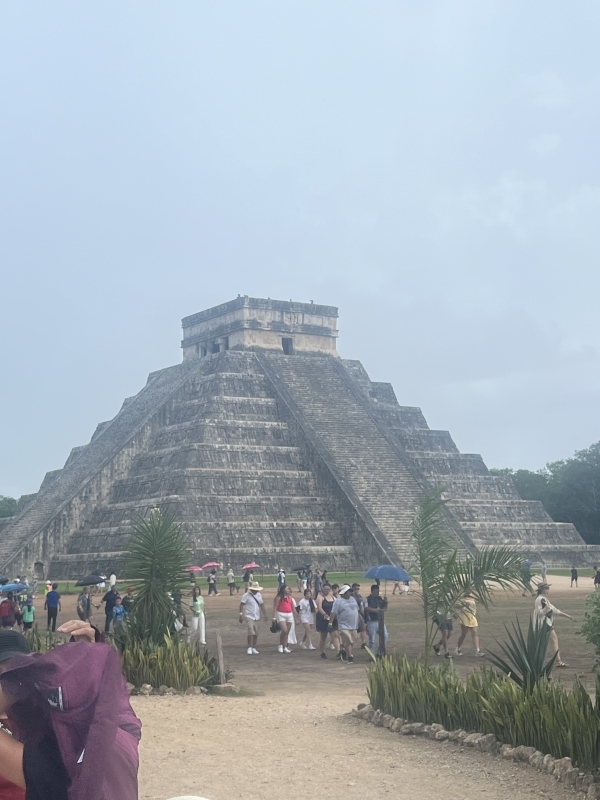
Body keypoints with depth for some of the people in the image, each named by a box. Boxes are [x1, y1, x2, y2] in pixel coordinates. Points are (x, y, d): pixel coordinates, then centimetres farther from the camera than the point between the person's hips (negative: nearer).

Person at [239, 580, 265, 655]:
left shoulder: (259, 595, 10)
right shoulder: (246, 595, -8)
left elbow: (261, 604, 17)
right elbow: (242, 605, -9)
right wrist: (241, 614, -15)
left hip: (257, 617, 6)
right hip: (249, 616, -6)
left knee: (256, 633, 6)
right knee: (250, 632, -16)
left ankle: (254, 648, 15)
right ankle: (249, 648, -9)